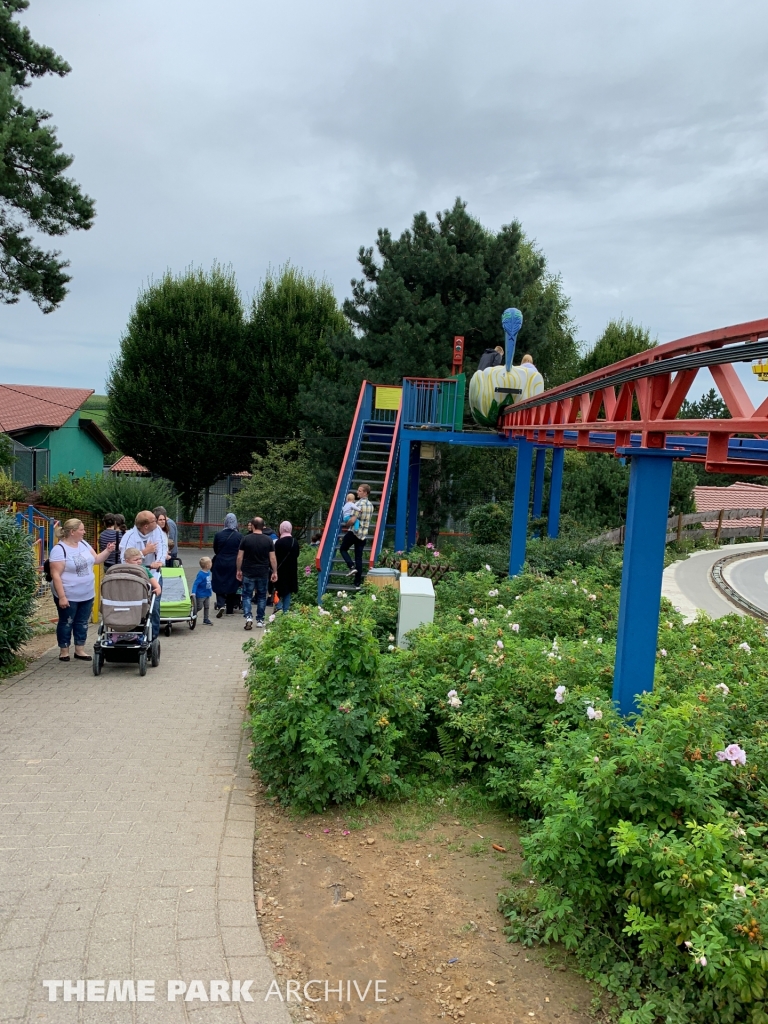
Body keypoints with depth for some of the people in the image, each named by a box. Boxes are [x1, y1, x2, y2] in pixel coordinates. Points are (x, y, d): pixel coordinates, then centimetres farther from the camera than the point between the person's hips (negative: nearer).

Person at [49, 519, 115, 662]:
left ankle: (80, 650, 23)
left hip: (87, 594, 7)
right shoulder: (59, 549, -18)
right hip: (68, 596, -7)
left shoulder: (83, 544, 4)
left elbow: (96, 560, 13)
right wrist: (61, 597, -23)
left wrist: (108, 551, -5)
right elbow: (55, 575, -20)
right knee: (66, 623, 8)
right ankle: (64, 651, 21)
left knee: (82, 623, 13)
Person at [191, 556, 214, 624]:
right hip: (201, 594, -8)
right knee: (199, 607, 0)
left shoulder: (208, 572, 0)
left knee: (207, 607, 14)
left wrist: (211, 589, 23)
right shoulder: (201, 574, -24)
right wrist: (193, 592, -33)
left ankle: (206, 619, 25)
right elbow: (195, 584, -26)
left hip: (207, 594, 8)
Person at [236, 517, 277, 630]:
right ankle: (260, 620, 17)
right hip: (263, 573, 1)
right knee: (261, 597, 13)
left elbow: (240, 557, -3)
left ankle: (248, 617, -13)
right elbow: (272, 558, -2)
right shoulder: (269, 540, -2)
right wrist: (274, 572, 5)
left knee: (247, 596, 5)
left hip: (248, 573, -1)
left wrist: (239, 570, 8)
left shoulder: (246, 539, -5)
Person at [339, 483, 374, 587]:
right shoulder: (371, 505, 9)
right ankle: (357, 582, 9)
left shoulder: (359, 503, -15)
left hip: (353, 532, -6)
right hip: (363, 535, 7)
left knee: (343, 548, 16)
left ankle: (352, 567, -2)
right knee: (359, 557, 9)